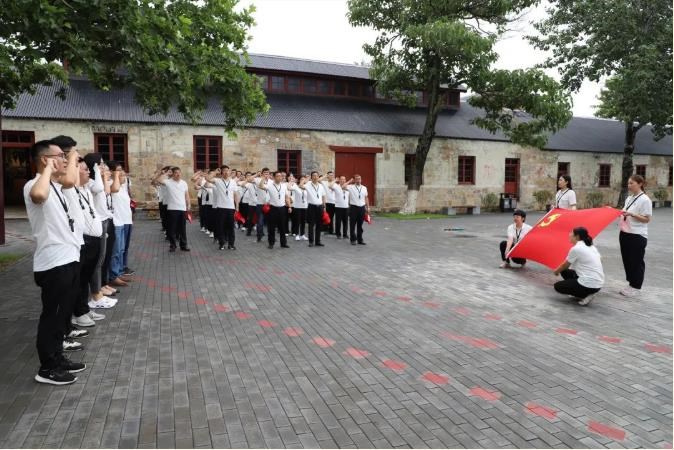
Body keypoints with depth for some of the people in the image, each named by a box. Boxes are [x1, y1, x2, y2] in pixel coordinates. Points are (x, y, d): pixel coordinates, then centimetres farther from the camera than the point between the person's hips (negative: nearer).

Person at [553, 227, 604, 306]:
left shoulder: (576, 248, -13)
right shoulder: (591, 247, 10)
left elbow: (565, 265, 1)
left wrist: (556, 271, 24)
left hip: (589, 285, -9)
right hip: (598, 284, 9)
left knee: (558, 286, 8)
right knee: (565, 272, 21)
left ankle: (585, 295, -3)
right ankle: (584, 293, 13)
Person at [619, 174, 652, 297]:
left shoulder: (645, 200, -13)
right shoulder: (629, 198, 10)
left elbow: (647, 219, -14)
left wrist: (631, 214, -25)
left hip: (638, 236, -8)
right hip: (625, 233, 8)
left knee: (636, 262, 4)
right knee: (627, 260, 14)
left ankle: (636, 287, 16)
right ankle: (631, 284, 26)